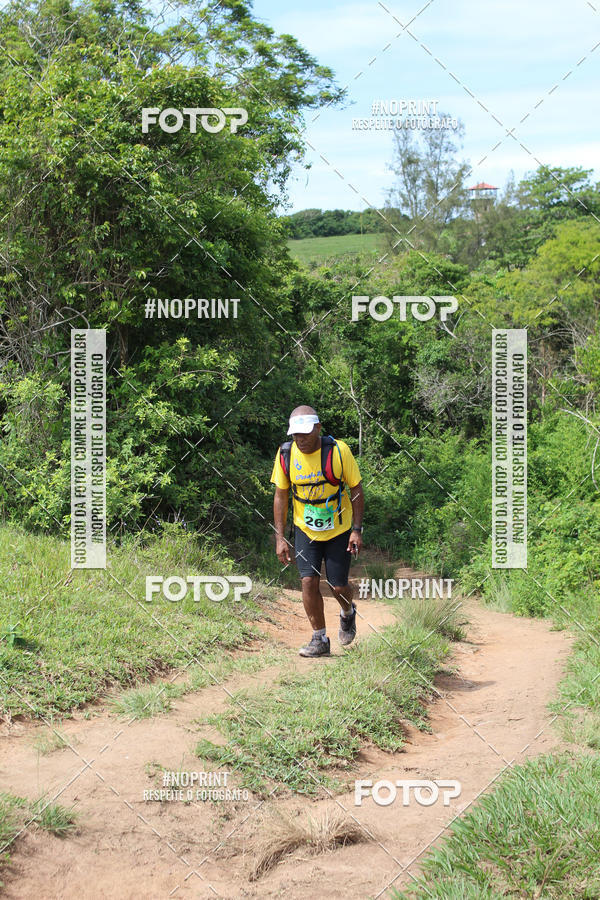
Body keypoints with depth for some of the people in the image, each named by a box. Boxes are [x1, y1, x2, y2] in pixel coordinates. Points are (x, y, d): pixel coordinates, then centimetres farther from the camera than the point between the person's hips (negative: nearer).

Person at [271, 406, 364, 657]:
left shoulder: (338, 451, -18)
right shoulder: (285, 454, -11)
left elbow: (357, 490, -8)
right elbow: (280, 496, -1)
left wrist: (357, 530, -12)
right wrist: (280, 538, -5)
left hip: (339, 529, -2)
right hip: (305, 529, 2)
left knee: (338, 587, 0)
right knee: (309, 581, -10)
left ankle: (347, 613, 35)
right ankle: (320, 639, 4)